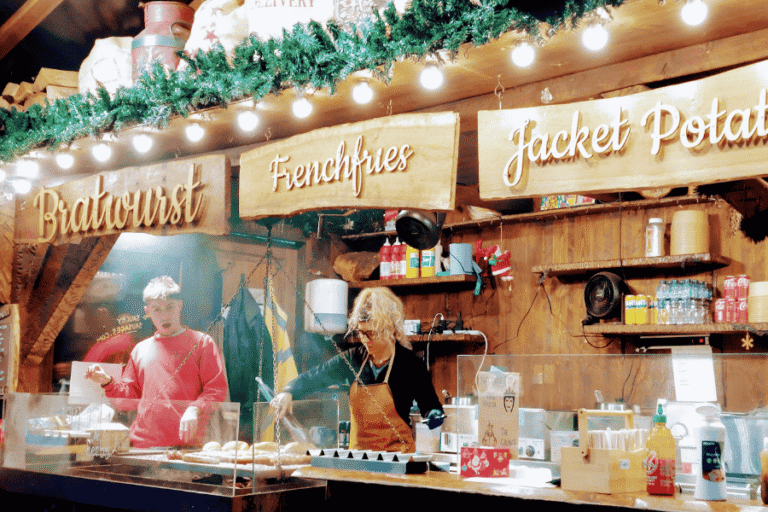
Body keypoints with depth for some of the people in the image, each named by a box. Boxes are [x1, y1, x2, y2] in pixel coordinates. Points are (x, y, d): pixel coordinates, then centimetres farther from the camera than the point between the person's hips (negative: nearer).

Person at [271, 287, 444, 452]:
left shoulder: (410, 363, -3)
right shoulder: (353, 359, 7)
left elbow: (430, 404, 4)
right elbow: (314, 377, 13)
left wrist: (434, 415, -17)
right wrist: (288, 392, -5)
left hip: (397, 454, -3)